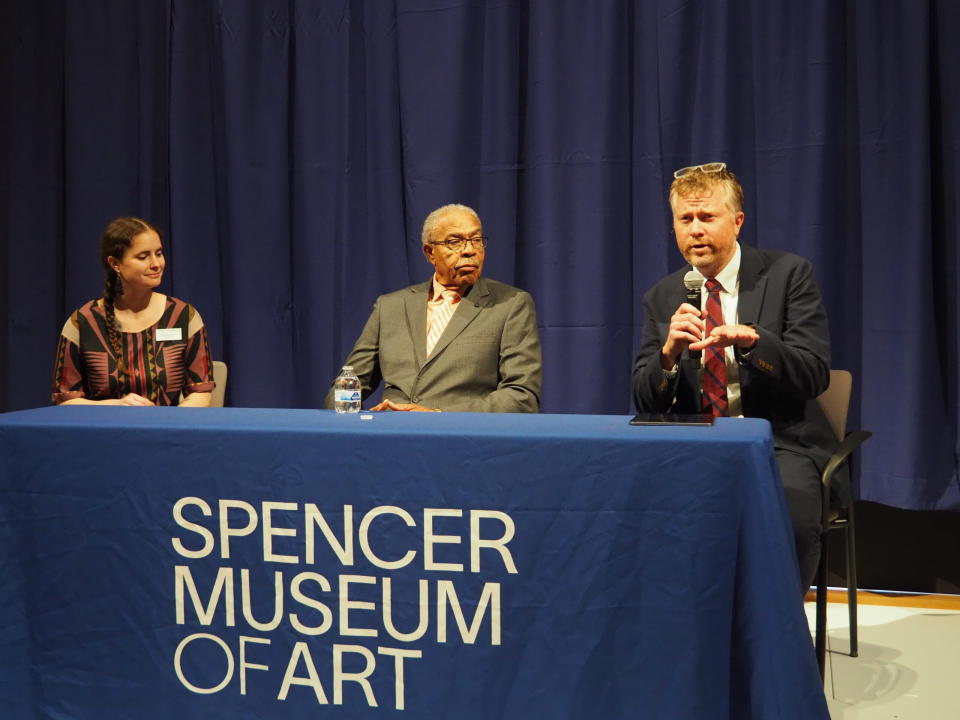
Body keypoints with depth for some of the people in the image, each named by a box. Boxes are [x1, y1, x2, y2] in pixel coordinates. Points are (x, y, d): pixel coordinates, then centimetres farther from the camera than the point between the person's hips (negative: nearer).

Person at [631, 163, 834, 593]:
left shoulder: (788, 275, 1)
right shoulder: (662, 298, 10)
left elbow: (814, 376, -7)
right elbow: (646, 403, 4)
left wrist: (750, 340, -25)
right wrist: (669, 352, -17)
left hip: (778, 443, -2)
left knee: (791, 515, -32)